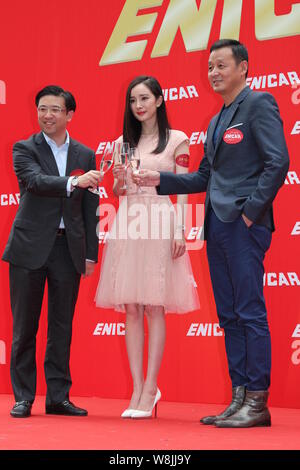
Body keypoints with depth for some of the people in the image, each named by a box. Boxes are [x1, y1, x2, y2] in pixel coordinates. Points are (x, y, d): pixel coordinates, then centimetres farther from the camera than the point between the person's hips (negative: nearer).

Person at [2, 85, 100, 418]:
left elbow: (90, 209, 11)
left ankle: (58, 397, 16)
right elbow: (35, 181, -19)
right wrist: (73, 182, -35)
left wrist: (90, 253, 7)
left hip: (68, 248, 3)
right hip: (30, 246, -2)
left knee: (62, 327, 7)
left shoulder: (85, 155, 11)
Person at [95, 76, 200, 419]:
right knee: (131, 309, 1)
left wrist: (180, 231, -9)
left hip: (160, 226, -4)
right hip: (128, 226, 4)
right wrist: (119, 179, -4)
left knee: (155, 308, -3)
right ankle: (138, 389, 6)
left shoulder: (177, 140, 4)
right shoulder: (122, 143, 15)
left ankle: (150, 388, 2)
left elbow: (182, 190, 0)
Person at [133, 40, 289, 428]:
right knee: (229, 315, 9)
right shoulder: (217, 121, 23)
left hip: (243, 225, -9)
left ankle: (257, 403, -2)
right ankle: (239, 399, 14)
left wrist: (252, 210, -16)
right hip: (217, 224, 9)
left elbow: (278, 163, -14)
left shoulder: (259, 104, -4)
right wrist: (160, 180, 13)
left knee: (250, 312, -7)